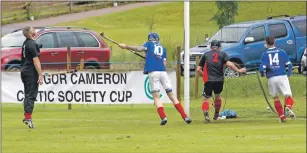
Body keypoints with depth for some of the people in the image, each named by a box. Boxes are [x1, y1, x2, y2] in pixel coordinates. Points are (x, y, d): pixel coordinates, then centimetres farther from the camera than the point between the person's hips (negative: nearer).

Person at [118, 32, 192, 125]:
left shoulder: (149, 44, 13)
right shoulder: (163, 48, 22)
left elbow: (140, 48, -6)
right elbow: (164, 63, 16)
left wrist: (126, 47, -6)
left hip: (153, 72, -3)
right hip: (163, 72, 3)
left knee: (156, 96, 0)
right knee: (171, 94, 8)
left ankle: (163, 117, -18)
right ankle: (185, 117, 1)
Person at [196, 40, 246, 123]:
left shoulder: (205, 55, 12)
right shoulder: (223, 54, 9)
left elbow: (198, 69, 9)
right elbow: (229, 64, -8)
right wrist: (238, 70, 0)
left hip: (208, 81, -1)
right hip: (219, 80, 1)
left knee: (206, 99, 1)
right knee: (218, 96, 25)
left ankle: (206, 114, -23)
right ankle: (216, 115, 37)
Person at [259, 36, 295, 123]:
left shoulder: (264, 54, 3)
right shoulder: (282, 52, 6)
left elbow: (262, 68, -4)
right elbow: (289, 65, 3)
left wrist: (262, 74, 18)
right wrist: (288, 74, 19)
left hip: (271, 78, 1)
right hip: (282, 76, -1)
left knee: (275, 98, 17)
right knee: (288, 95, -1)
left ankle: (282, 117, 12)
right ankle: (288, 107, -34)